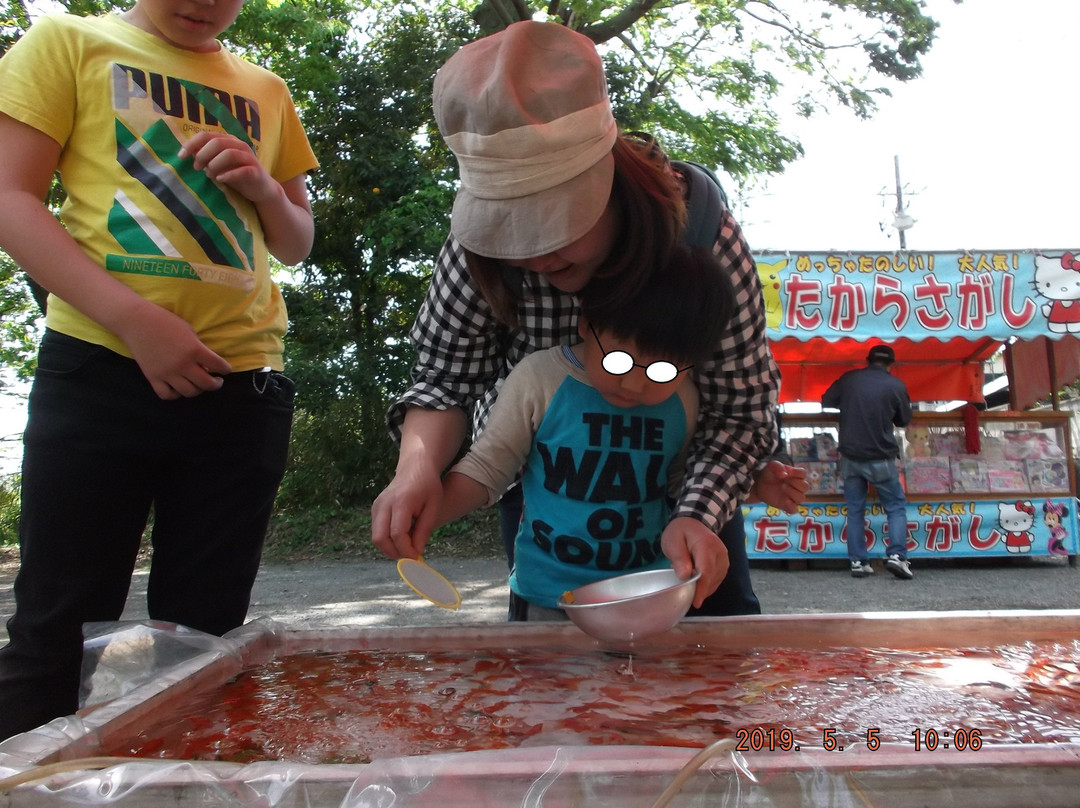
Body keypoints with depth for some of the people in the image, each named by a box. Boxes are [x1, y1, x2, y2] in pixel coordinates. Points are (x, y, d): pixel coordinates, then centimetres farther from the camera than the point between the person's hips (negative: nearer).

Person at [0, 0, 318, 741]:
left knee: (205, 637, 7)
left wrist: (266, 189, 0)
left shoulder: (266, 92, 18)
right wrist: (136, 319, -16)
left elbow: (298, 245, 23)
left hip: (241, 384, 3)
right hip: (99, 371, -3)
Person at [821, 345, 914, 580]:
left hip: (850, 457, 3)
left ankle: (858, 562, 8)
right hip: (880, 458, -3)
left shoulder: (849, 379, 0)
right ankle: (896, 555, -4)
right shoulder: (896, 386, -6)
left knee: (855, 510, 11)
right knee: (896, 507, 11)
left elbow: (826, 402, 12)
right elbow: (904, 420, 7)